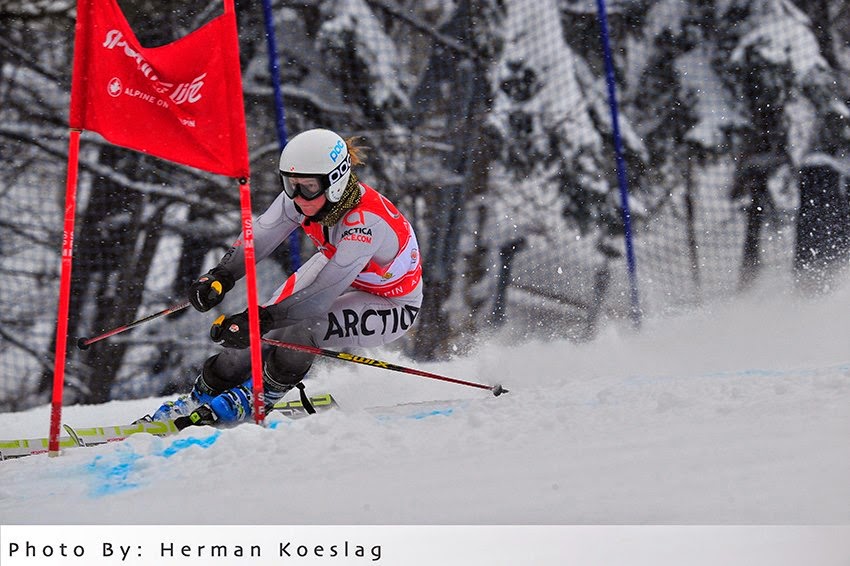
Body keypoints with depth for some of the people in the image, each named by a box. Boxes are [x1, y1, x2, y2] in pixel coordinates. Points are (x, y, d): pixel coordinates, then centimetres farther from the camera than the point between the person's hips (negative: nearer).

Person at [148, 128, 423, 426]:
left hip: (392, 304, -6)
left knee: (299, 333, -30)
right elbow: (259, 236, -13)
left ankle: (246, 402, -4)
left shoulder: (366, 221, -40)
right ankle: (205, 392, 15)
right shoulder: (303, 194, -21)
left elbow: (325, 291, -42)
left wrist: (262, 319, -47)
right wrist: (220, 276, -30)